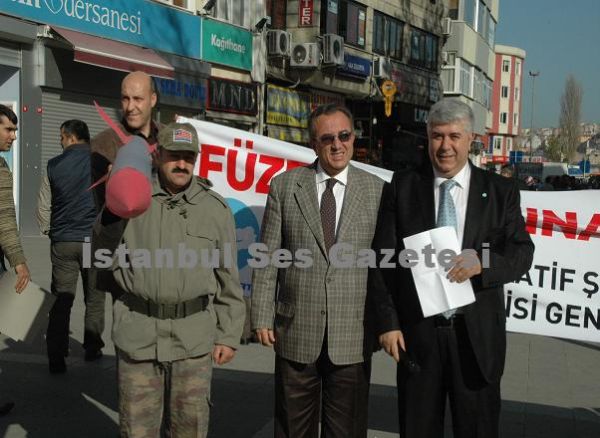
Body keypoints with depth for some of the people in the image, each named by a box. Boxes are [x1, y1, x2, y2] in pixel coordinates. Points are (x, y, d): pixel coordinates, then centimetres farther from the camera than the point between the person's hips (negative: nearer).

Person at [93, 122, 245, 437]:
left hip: (194, 337, 0)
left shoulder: (215, 208, 3)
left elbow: (228, 279, 6)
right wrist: (113, 210, -10)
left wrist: (228, 335, 4)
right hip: (137, 333, 0)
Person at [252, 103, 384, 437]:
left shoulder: (377, 191, 1)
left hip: (353, 335, 0)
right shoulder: (284, 186, 2)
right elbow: (268, 257, 1)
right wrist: (263, 317, -2)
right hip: (296, 331, 0)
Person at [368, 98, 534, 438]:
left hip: (477, 334, 0)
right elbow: (383, 258, 0)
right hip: (416, 333, 0)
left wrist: (483, 263, -19)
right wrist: (387, 321, -5)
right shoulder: (402, 187, 1)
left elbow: (522, 253, 1)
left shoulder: (501, 191, 3)